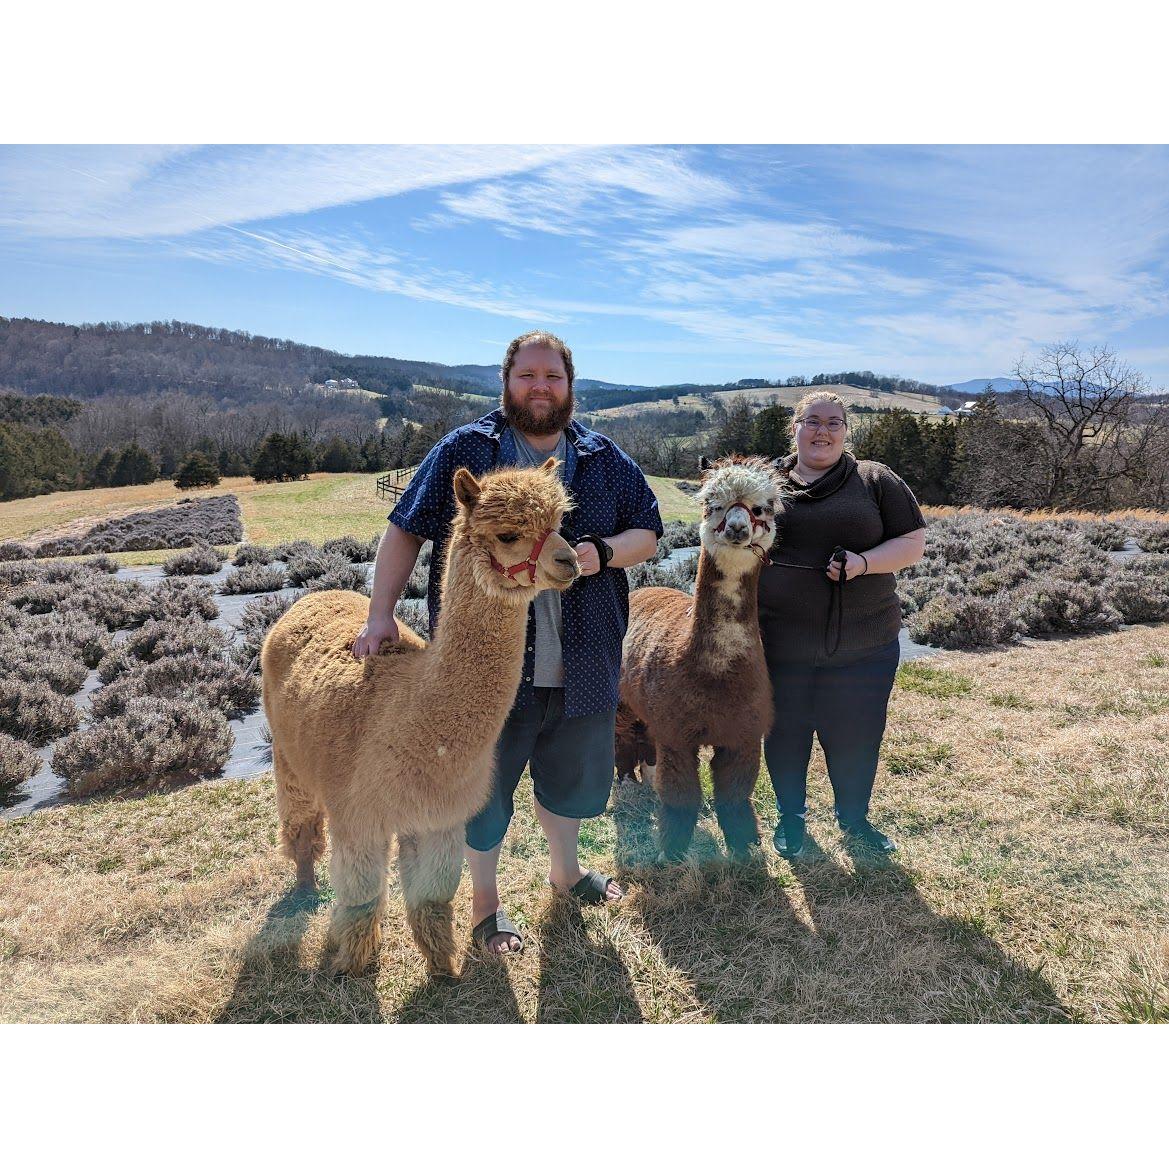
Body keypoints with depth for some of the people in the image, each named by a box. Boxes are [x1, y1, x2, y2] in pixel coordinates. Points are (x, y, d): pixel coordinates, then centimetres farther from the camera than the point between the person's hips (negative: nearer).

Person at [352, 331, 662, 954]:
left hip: (581, 663, 4)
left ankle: (565, 868, 50)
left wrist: (604, 551, -13)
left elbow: (648, 532, 9)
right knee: (483, 785, 11)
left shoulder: (604, 458, 6)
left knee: (571, 774, 23)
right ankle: (485, 902, 35)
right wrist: (381, 612, -11)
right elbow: (406, 529, -2)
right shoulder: (464, 450, -3)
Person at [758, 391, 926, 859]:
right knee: (786, 732, 12)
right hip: (780, 643, 1)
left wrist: (864, 563, -17)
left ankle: (854, 818, 35)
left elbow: (913, 543, 1)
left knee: (856, 735, 10)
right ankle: (791, 815, 34)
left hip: (863, 643, 0)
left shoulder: (876, 480, 3)